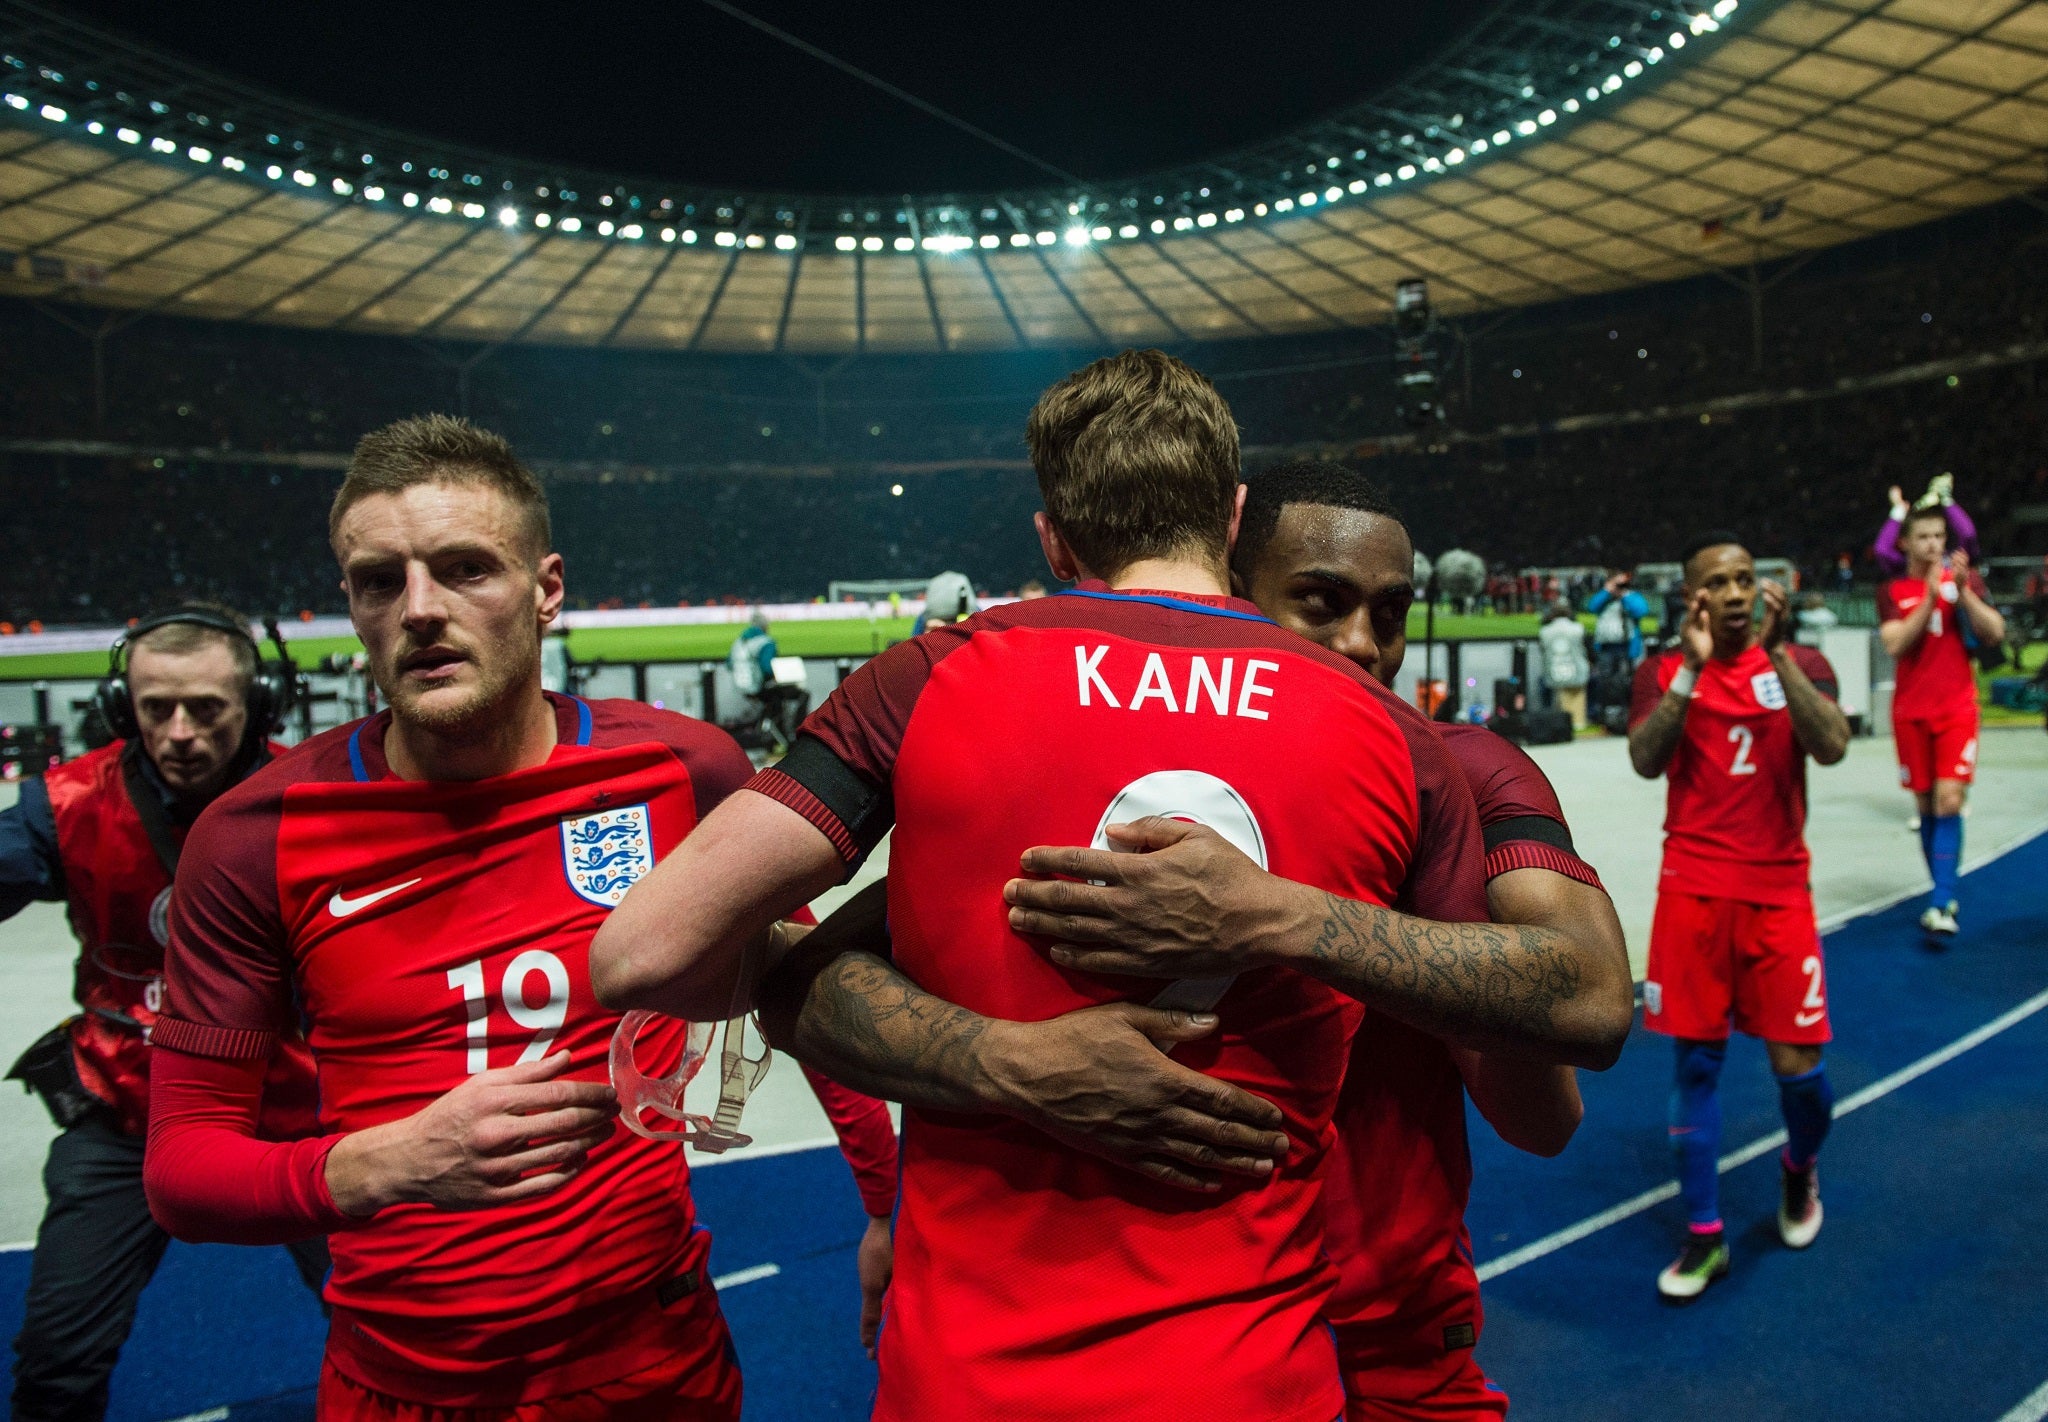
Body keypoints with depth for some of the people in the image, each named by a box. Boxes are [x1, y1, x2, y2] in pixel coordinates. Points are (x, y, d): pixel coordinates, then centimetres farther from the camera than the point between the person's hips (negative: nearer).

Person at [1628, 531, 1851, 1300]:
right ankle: (1704, 1236, 16)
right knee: (1696, 1063, 3)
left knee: (1797, 1065, 1)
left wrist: (1777, 654, -21)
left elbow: (1831, 746, -15)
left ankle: (1800, 1168, 36)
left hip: (1778, 892, 0)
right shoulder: (1664, 672, 3)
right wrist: (1693, 668, -20)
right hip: (1693, 892, 0)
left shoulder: (1799, 661, 4)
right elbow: (1645, 759, -15)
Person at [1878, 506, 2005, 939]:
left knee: (1949, 800, -14)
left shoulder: (1965, 580, 6)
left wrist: (1963, 590, -15)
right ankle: (1948, 895, 20)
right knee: (1925, 805, 6)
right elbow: (1894, 644, -10)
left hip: (1957, 709, -1)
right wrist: (1931, 597, -17)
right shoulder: (1892, 592, 5)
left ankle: (1942, 904, -15)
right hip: (1911, 712, 1)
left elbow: (1995, 632, -5)